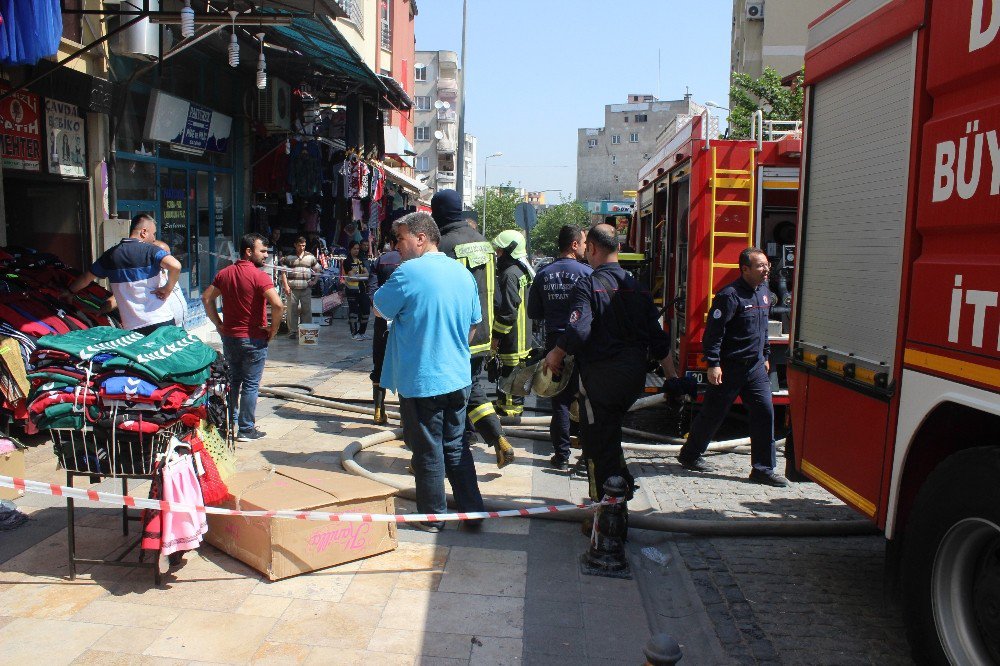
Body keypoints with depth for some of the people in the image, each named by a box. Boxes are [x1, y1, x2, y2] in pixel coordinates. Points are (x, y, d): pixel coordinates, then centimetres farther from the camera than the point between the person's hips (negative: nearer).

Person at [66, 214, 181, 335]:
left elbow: (86, 278, 22)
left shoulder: (111, 254, 10)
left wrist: (69, 292, 39)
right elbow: (175, 266, -26)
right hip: (160, 320, -4)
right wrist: (168, 289, -11)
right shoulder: (150, 250, -6)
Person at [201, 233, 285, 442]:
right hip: (254, 338, -6)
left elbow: (206, 298, 11)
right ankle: (246, 429, 9)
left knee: (232, 380, 20)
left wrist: (218, 324, 11)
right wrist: (273, 329, -12)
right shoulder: (259, 276, -15)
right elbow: (278, 305, -26)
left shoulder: (225, 273, 6)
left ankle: (228, 424, 28)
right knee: (250, 384, 3)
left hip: (229, 336, 6)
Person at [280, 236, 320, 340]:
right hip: (292, 288, -2)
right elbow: (283, 272, 2)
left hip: (306, 288, 2)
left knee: (307, 310, 3)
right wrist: (286, 285, -7)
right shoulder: (289, 257, 4)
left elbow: (317, 269, 21)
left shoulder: (310, 257, 10)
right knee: (292, 310, 0)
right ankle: (292, 331, 7)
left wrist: (314, 280, 9)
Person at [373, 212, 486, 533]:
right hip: (458, 378, 6)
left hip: (421, 382, -6)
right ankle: (473, 510, 23)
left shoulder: (409, 272, -16)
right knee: (456, 446, 17)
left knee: (428, 452, 7)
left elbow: (379, 309, -4)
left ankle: (433, 517, 20)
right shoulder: (464, 273, 5)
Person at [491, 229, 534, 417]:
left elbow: (508, 310, -23)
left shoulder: (510, 274, -19)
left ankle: (511, 408, 7)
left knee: (510, 372, -1)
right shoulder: (522, 271, 12)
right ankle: (504, 402, 30)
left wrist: (496, 335, -16)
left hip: (512, 338, -10)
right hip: (521, 336, 10)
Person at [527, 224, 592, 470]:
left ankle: (561, 455, 12)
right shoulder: (587, 273, -10)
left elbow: (533, 312, 7)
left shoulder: (543, 274, 2)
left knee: (560, 399, 10)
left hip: (554, 343, 3)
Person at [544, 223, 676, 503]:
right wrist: (672, 376, 14)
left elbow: (578, 331, -25)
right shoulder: (636, 286, 7)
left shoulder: (587, 285, -11)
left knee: (596, 440, 6)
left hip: (600, 375, -6)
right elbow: (658, 337, 6)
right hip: (635, 375, 6)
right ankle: (622, 485, 31)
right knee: (610, 430, 27)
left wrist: (556, 354, -7)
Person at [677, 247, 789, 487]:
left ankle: (763, 469, 8)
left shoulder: (764, 291, 10)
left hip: (755, 367, 7)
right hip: (729, 367, -7)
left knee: (765, 413, 0)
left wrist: (765, 356, 23)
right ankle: (689, 455, 25)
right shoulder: (730, 295, -16)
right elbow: (714, 331, -18)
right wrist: (713, 364, -21)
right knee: (713, 413, 5)